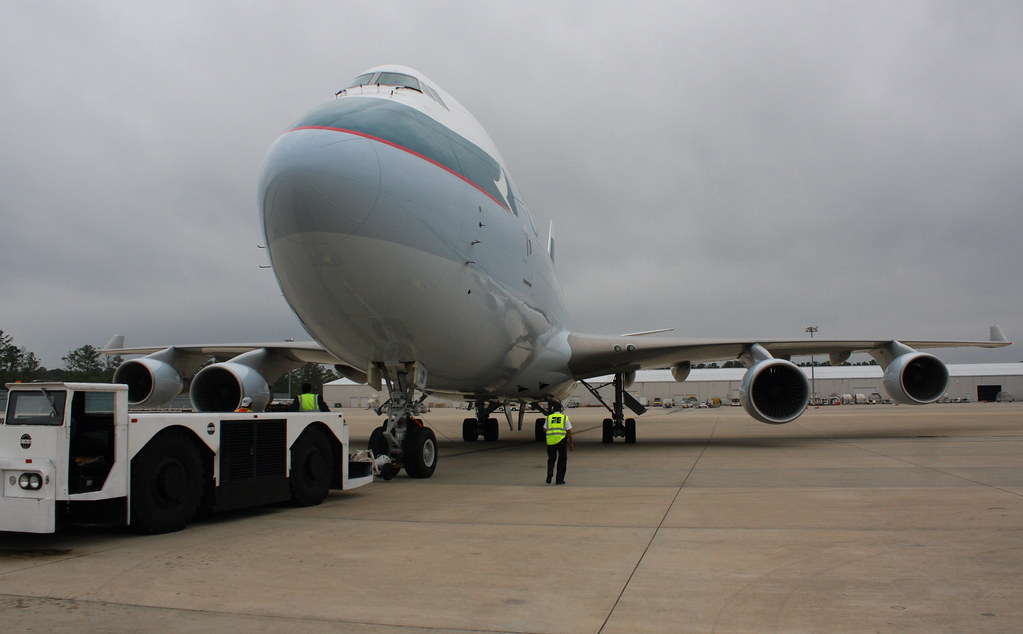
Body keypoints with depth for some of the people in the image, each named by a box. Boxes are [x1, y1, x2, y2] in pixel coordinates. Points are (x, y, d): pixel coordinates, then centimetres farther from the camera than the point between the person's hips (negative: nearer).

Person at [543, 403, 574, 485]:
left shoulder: (548, 418, 6)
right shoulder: (565, 418, 3)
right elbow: (569, 432, 0)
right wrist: (571, 443, 7)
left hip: (551, 440, 1)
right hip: (562, 440, -1)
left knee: (551, 459, 17)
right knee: (562, 460, 11)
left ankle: (550, 471, -11)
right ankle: (559, 480, 9)